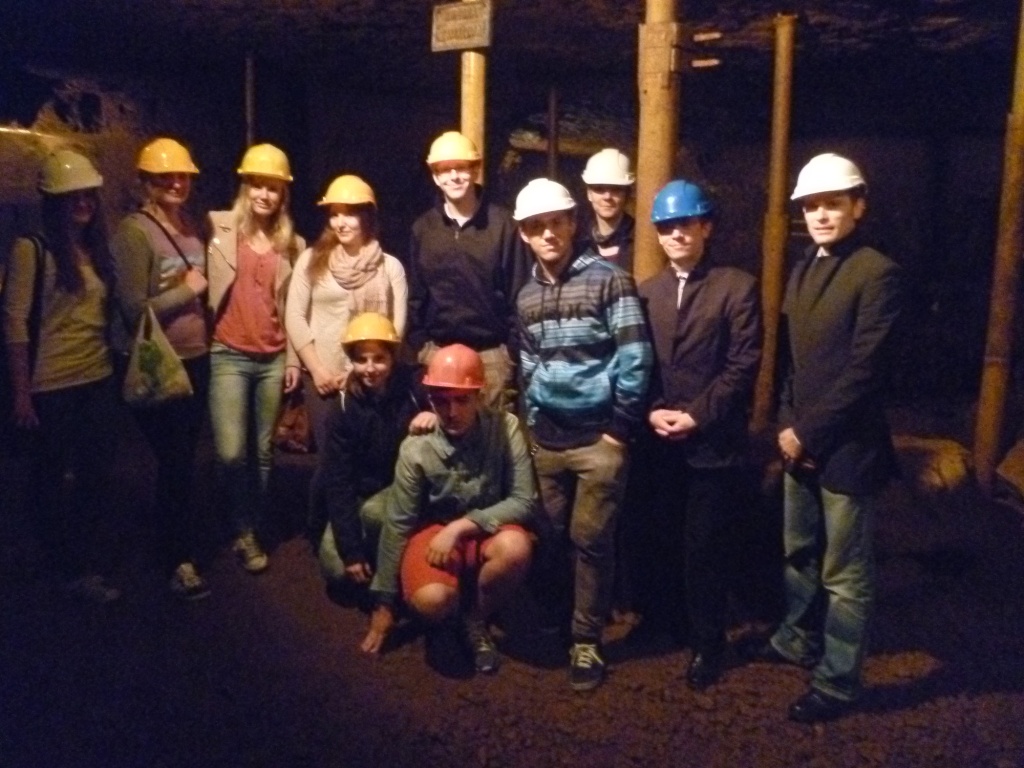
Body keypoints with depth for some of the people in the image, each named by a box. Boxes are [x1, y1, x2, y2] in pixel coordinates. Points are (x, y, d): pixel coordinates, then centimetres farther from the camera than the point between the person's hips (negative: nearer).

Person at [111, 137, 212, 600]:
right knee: (175, 460, -3)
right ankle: (181, 561, 10)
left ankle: (177, 543, 32)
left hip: (195, 359, 7)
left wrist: (208, 336, 7)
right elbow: (135, 310, -19)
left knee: (185, 456, 15)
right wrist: (189, 290, -11)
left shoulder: (191, 226, 7)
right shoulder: (133, 232, -14)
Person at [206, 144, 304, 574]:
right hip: (229, 355, -3)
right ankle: (243, 531, 12)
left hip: (273, 359, 3)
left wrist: (293, 358, 8)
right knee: (231, 453, -11)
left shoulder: (292, 244, 10)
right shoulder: (218, 228, 0)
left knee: (262, 451, 9)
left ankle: (252, 531, 25)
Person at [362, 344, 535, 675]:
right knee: (431, 600, -32)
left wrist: (462, 526, -27)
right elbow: (398, 525, -8)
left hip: (488, 530, 1)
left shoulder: (505, 427, -16)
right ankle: (451, 613, 10)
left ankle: (476, 619, -3)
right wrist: (384, 603, -4)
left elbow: (524, 501, -17)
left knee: (516, 548, -35)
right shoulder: (416, 447, -15)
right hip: (435, 532, -1)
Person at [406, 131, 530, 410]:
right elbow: (415, 294, 9)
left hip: (491, 351, -2)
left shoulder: (502, 224, -3)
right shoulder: (423, 228, 5)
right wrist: (419, 345, 4)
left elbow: (518, 292, -3)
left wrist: (514, 349, -6)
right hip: (438, 351, 2)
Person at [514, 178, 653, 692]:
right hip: (546, 439, 5)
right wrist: (532, 419, 10)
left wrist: (621, 427, -12)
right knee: (554, 536, 13)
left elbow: (635, 358, -11)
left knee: (590, 540, 1)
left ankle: (586, 641, 15)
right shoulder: (526, 296, 10)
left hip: (599, 436, -5)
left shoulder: (608, 279, -8)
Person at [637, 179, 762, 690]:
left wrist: (696, 416, -14)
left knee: (705, 548, 2)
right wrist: (653, 411, -6)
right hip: (659, 443, 4)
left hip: (714, 442, -4)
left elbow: (742, 366, -9)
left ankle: (707, 644, 18)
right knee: (661, 542, 9)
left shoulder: (737, 287, -2)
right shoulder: (647, 291, 13)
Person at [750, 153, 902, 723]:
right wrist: (788, 424, 1)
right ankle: (800, 638, 41)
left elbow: (864, 372, -18)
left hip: (847, 448, -8)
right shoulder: (804, 272, 11)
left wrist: (808, 434, -15)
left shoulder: (877, 273, -14)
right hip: (802, 442, 8)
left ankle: (838, 681, 19)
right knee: (800, 553, 22)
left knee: (845, 573, 5)